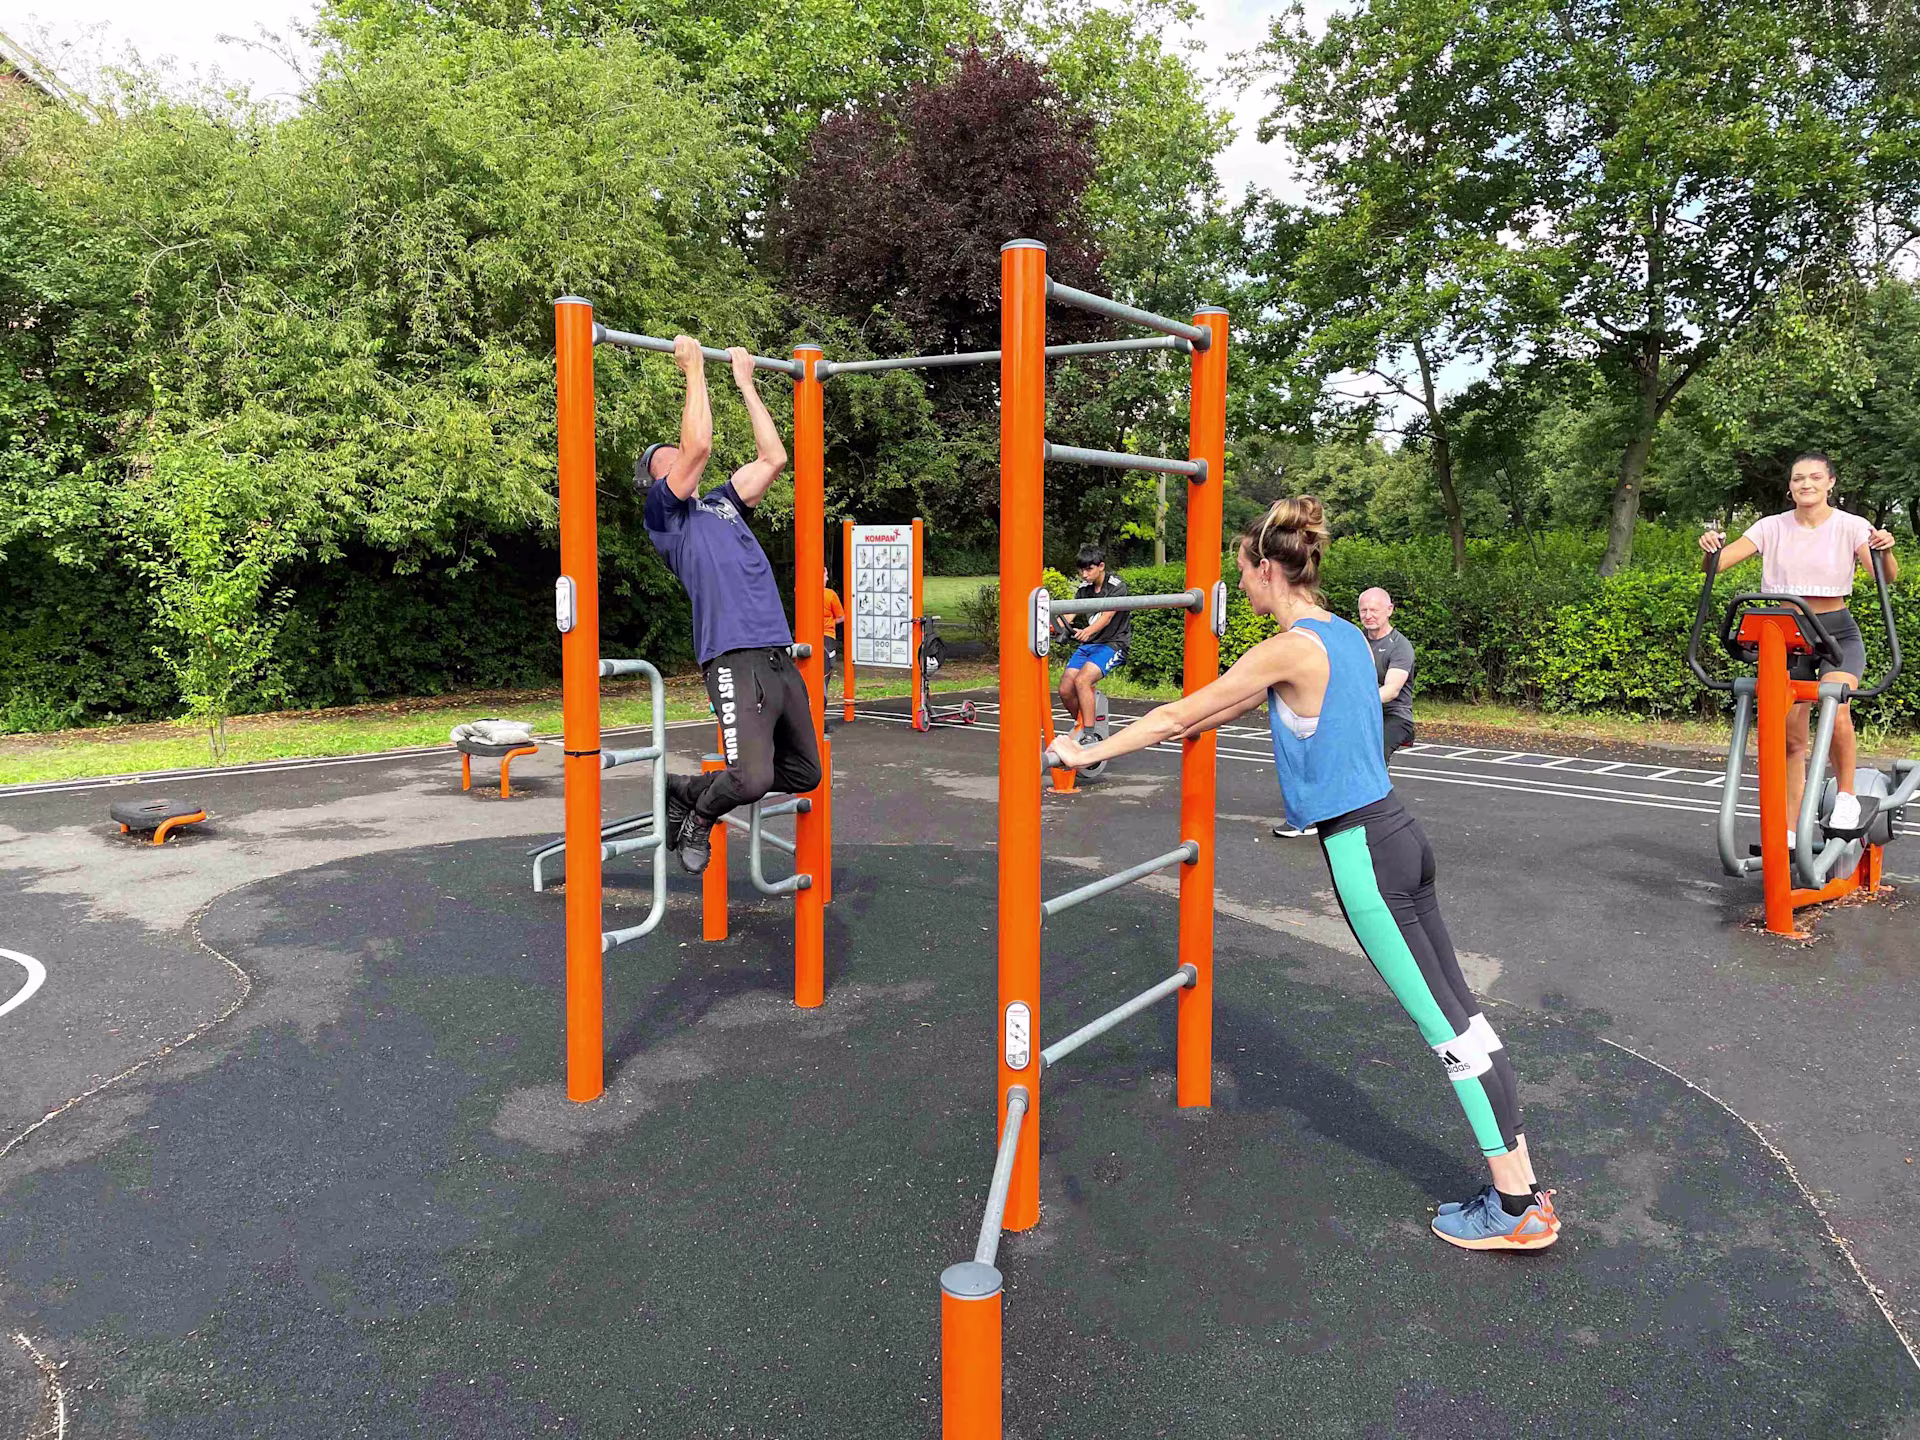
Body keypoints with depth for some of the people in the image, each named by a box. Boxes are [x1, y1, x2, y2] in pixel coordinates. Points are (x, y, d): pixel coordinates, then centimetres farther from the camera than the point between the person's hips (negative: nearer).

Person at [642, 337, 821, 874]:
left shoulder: (723, 505, 27)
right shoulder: (665, 512, 7)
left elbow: (773, 457, 22)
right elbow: (699, 445, -6)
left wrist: (745, 381, 27)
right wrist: (694, 369, 3)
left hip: (780, 657, 8)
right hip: (735, 658, -8)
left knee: (804, 775, 12)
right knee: (751, 778, -21)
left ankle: (689, 789, 28)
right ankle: (698, 817, 14)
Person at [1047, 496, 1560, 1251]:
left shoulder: (1289, 649, -16)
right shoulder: (1345, 634, 11)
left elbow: (1180, 714, -9)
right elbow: (1238, 705, 22)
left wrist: (1086, 754, 1)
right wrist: (1163, 732, 29)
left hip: (1362, 851, -9)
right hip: (1398, 837, 9)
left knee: (1447, 1027, -1)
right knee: (1460, 1015, 12)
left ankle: (1517, 1208, 11)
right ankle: (1524, 1188, 22)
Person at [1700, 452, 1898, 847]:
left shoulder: (1850, 526, -4)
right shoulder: (1772, 527, 0)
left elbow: (1886, 577, -16)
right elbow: (1721, 561, -9)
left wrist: (1886, 550, -37)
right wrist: (1710, 547, -31)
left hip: (1838, 634, -2)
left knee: (1834, 708, -29)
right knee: (1791, 736, 2)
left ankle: (1846, 795, -5)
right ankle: (1789, 830, 11)